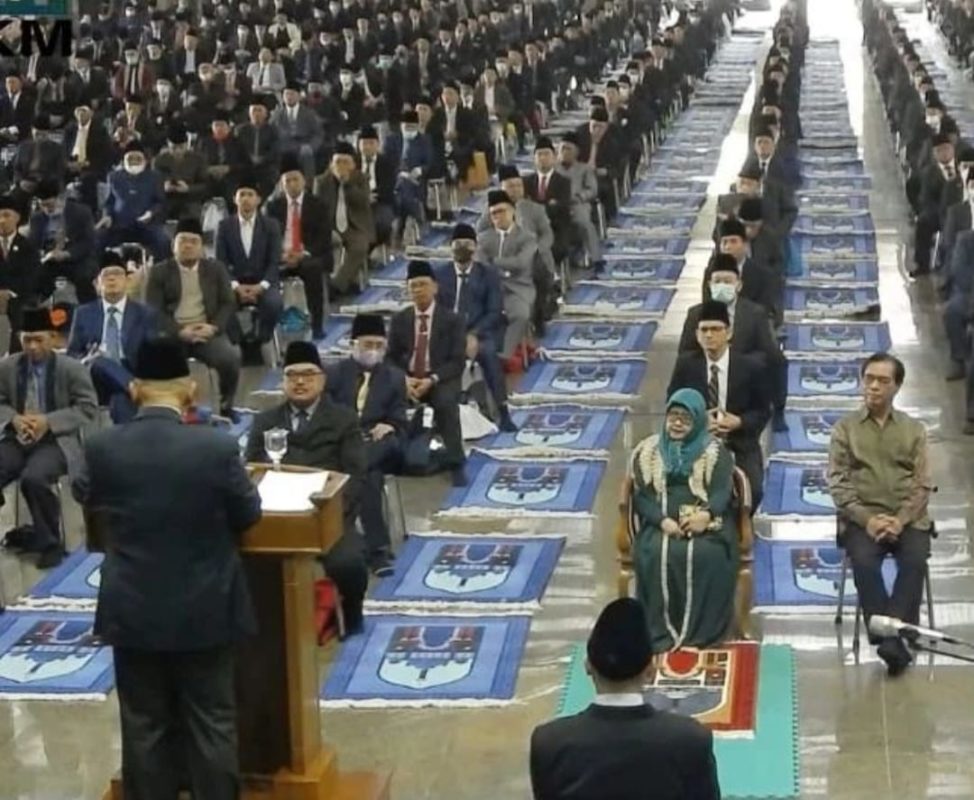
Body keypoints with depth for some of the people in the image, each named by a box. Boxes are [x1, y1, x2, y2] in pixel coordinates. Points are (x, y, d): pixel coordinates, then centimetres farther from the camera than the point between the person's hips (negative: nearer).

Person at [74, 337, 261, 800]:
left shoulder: (101, 448, -11)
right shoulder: (218, 447, -17)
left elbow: (86, 500, 10)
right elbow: (249, 514, -3)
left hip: (132, 611, 2)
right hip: (204, 610, -1)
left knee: (144, 725, 13)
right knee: (211, 723, 11)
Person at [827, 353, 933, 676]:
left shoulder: (914, 429, 13)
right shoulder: (845, 428, 10)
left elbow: (923, 484, 5)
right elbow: (838, 483, 1)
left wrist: (901, 520, -13)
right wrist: (867, 519, -14)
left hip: (908, 518, 1)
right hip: (862, 518, -1)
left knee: (915, 561, -30)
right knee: (864, 562, -31)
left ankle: (891, 634, -32)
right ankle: (891, 637, -27)